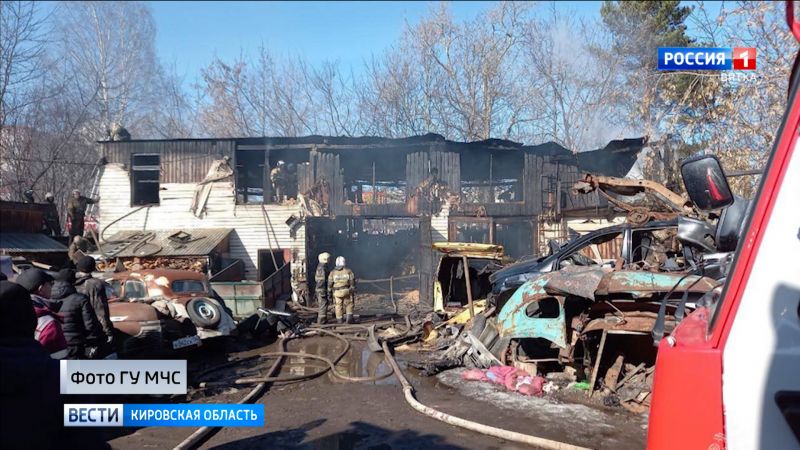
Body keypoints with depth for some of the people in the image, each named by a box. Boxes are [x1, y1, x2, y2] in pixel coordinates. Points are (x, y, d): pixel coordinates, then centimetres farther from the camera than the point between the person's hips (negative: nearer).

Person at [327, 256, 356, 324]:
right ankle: (349, 317, -6)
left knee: (338, 306, 12)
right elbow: (352, 283, -4)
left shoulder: (333, 272, 2)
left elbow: (330, 283, 3)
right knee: (349, 305, 10)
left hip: (337, 292, 1)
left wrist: (329, 292, 12)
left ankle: (339, 320, 16)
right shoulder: (349, 271, -2)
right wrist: (353, 292, 1)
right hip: (347, 291, -1)